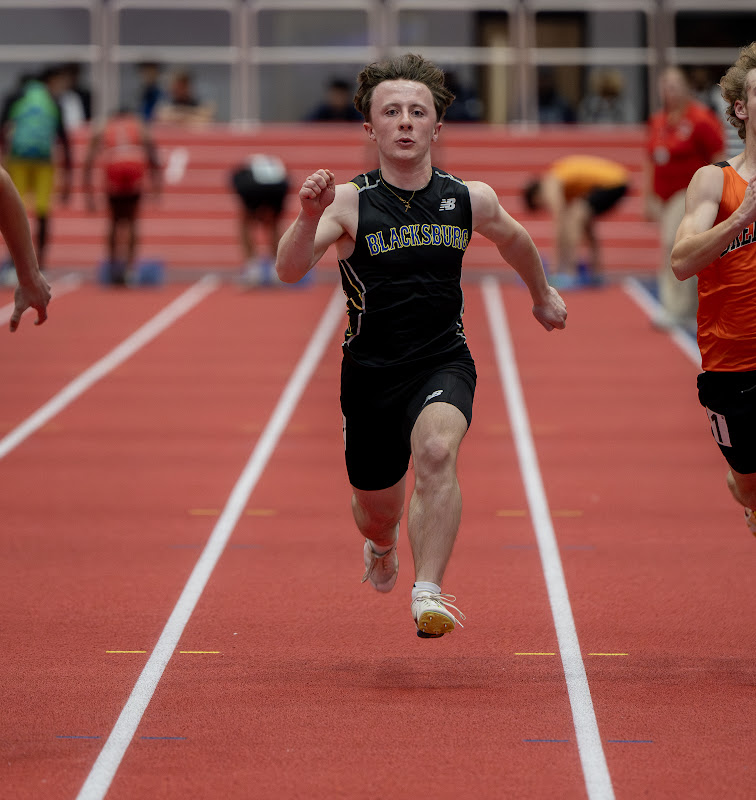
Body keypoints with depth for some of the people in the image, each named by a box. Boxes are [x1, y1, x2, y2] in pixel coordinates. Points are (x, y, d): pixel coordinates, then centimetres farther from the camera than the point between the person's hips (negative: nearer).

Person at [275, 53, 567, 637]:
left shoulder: (471, 199, -3)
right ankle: (382, 544, 54)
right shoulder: (349, 202, -12)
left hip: (443, 364, 0)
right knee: (376, 511, 15)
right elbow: (289, 271, -26)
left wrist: (543, 294, 36)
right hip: (370, 371, 0)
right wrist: (309, 217, -45)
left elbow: (513, 239, 20)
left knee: (438, 450, -32)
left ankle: (429, 592, -33)